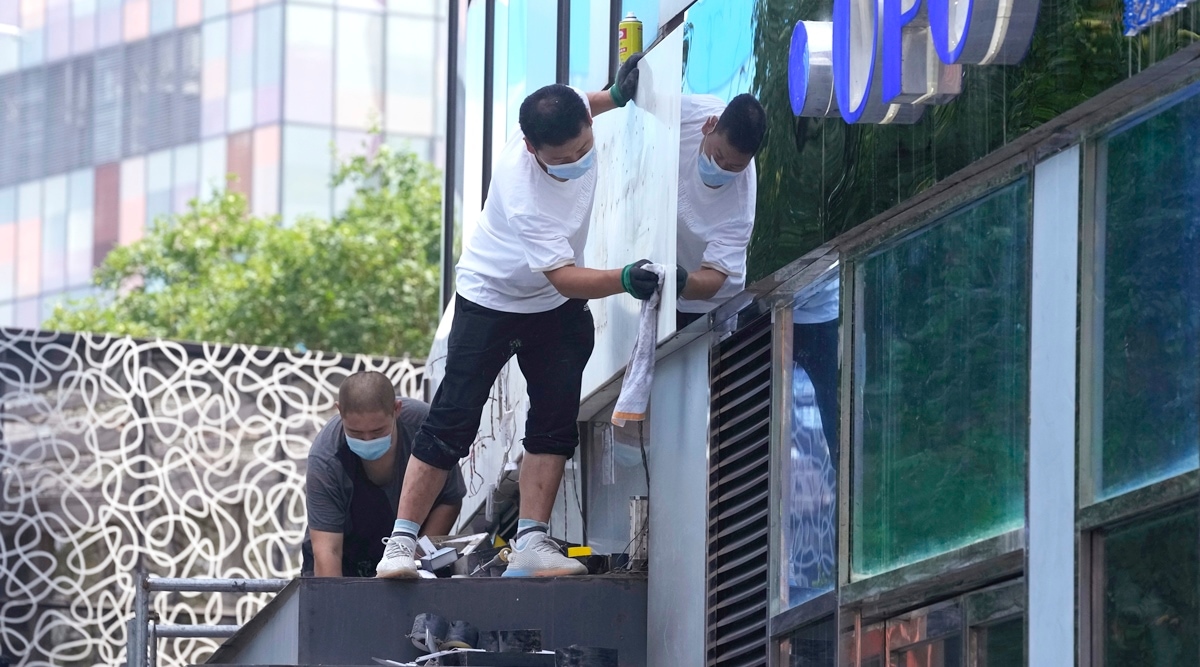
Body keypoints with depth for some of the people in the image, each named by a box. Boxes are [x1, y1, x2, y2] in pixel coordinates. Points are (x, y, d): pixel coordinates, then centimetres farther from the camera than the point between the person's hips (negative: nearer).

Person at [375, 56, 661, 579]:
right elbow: (563, 277, -38)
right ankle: (402, 541, -4)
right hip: (492, 300, -6)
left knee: (556, 419, -4)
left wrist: (615, 96, -4)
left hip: (558, 308, 6)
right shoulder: (525, 197, -38)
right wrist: (625, 280, -52)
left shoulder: (571, 120, -19)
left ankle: (530, 543, -4)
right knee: (453, 422, -9)